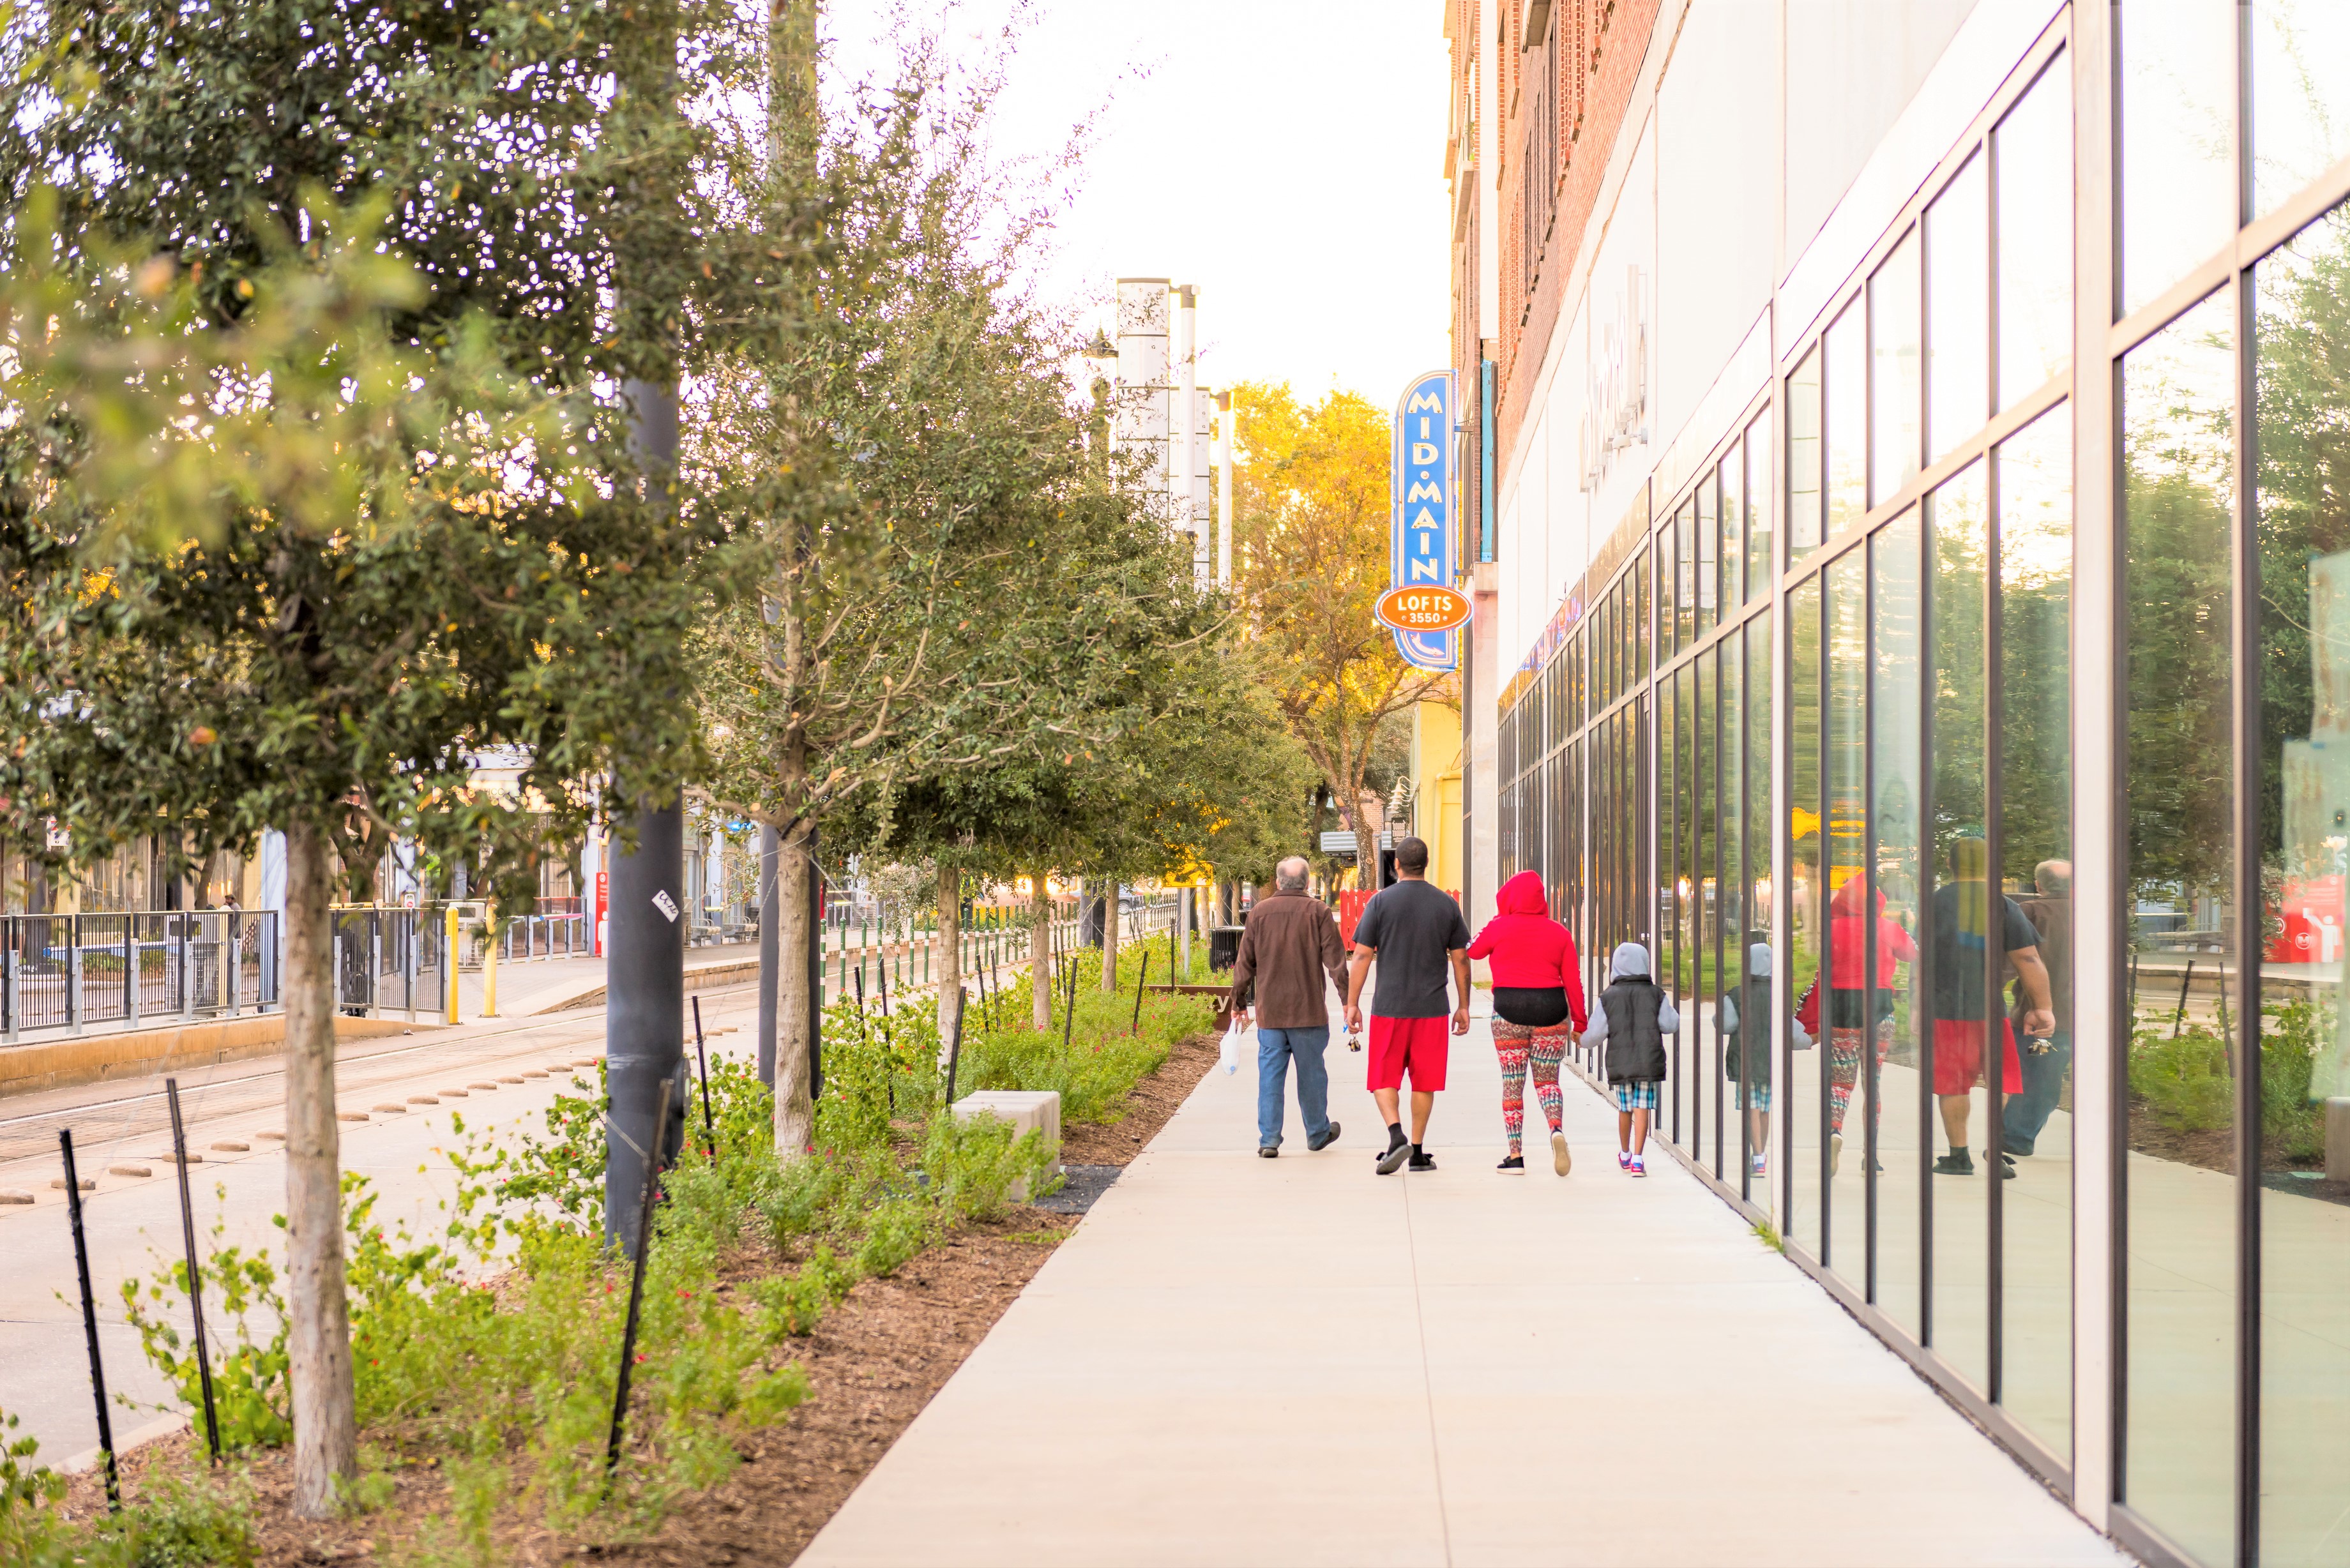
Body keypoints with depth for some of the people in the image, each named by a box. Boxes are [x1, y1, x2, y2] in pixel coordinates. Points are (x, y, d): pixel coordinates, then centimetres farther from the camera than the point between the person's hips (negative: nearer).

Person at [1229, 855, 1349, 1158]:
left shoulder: (1259, 912, 2)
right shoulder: (1317, 912, -4)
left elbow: (1245, 962, 7)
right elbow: (1335, 960, -5)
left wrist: (1239, 1001, 18)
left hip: (1269, 1011, 1)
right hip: (1308, 1009, -1)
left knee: (1270, 1074, 4)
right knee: (1311, 1072, 11)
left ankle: (1268, 1139, 1)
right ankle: (1318, 1133, 24)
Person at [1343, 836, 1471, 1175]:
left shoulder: (1381, 901, -3)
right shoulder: (1447, 904, 3)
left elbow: (1362, 956, -5)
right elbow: (1461, 959, 6)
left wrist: (1352, 1004, 1)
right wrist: (1463, 1007, 14)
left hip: (1389, 1007, -2)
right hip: (1432, 1008, 2)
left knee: (1384, 1079, 6)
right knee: (1424, 1081, 9)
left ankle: (1397, 1136, -15)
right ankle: (1418, 1152, 11)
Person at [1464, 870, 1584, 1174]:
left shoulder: (1499, 927, -2)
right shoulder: (1559, 933, 4)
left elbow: (1471, 951, 17)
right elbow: (1573, 981, 3)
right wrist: (1580, 1021, 9)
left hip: (1509, 1010, -2)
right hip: (1551, 1010, 2)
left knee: (1512, 1084, 7)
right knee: (1547, 1080, 11)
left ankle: (1515, 1155, 4)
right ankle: (1557, 1129, -19)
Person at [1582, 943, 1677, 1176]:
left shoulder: (1608, 997, -1)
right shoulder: (1655, 995, 0)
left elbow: (1595, 1034, -4)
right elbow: (1672, 1025, -6)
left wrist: (1582, 1039, 16)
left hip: (1620, 1064, 1)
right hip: (1649, 1061, -1)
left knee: (1625, 1109, 16)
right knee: (1642, 1109, -3)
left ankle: (1624, 1155, 32)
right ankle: (1638, 1158, -13)